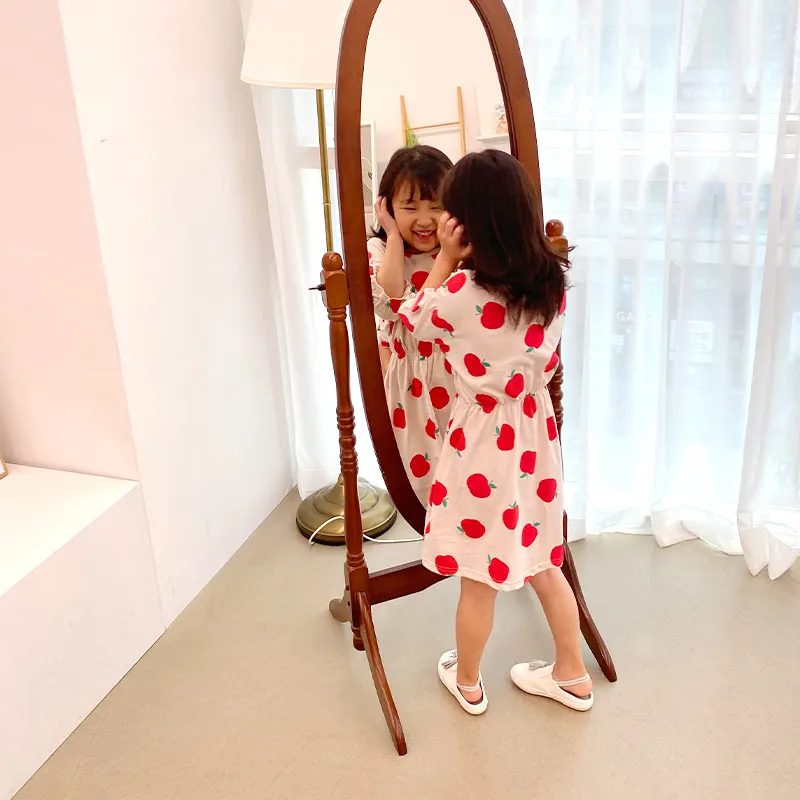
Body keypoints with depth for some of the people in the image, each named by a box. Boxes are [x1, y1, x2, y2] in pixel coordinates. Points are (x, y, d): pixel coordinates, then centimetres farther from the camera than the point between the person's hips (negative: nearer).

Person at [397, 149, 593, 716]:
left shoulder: (461, 292, -23)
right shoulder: (553, 281, -7)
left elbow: (413, 321, -2)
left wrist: (446, 258, -3)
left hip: (483, 440, -5)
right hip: (535, 432, 6)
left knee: (478, 577, 13)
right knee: (541, 561, 22)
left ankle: (467, 683, 36)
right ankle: (572, 676, 37)